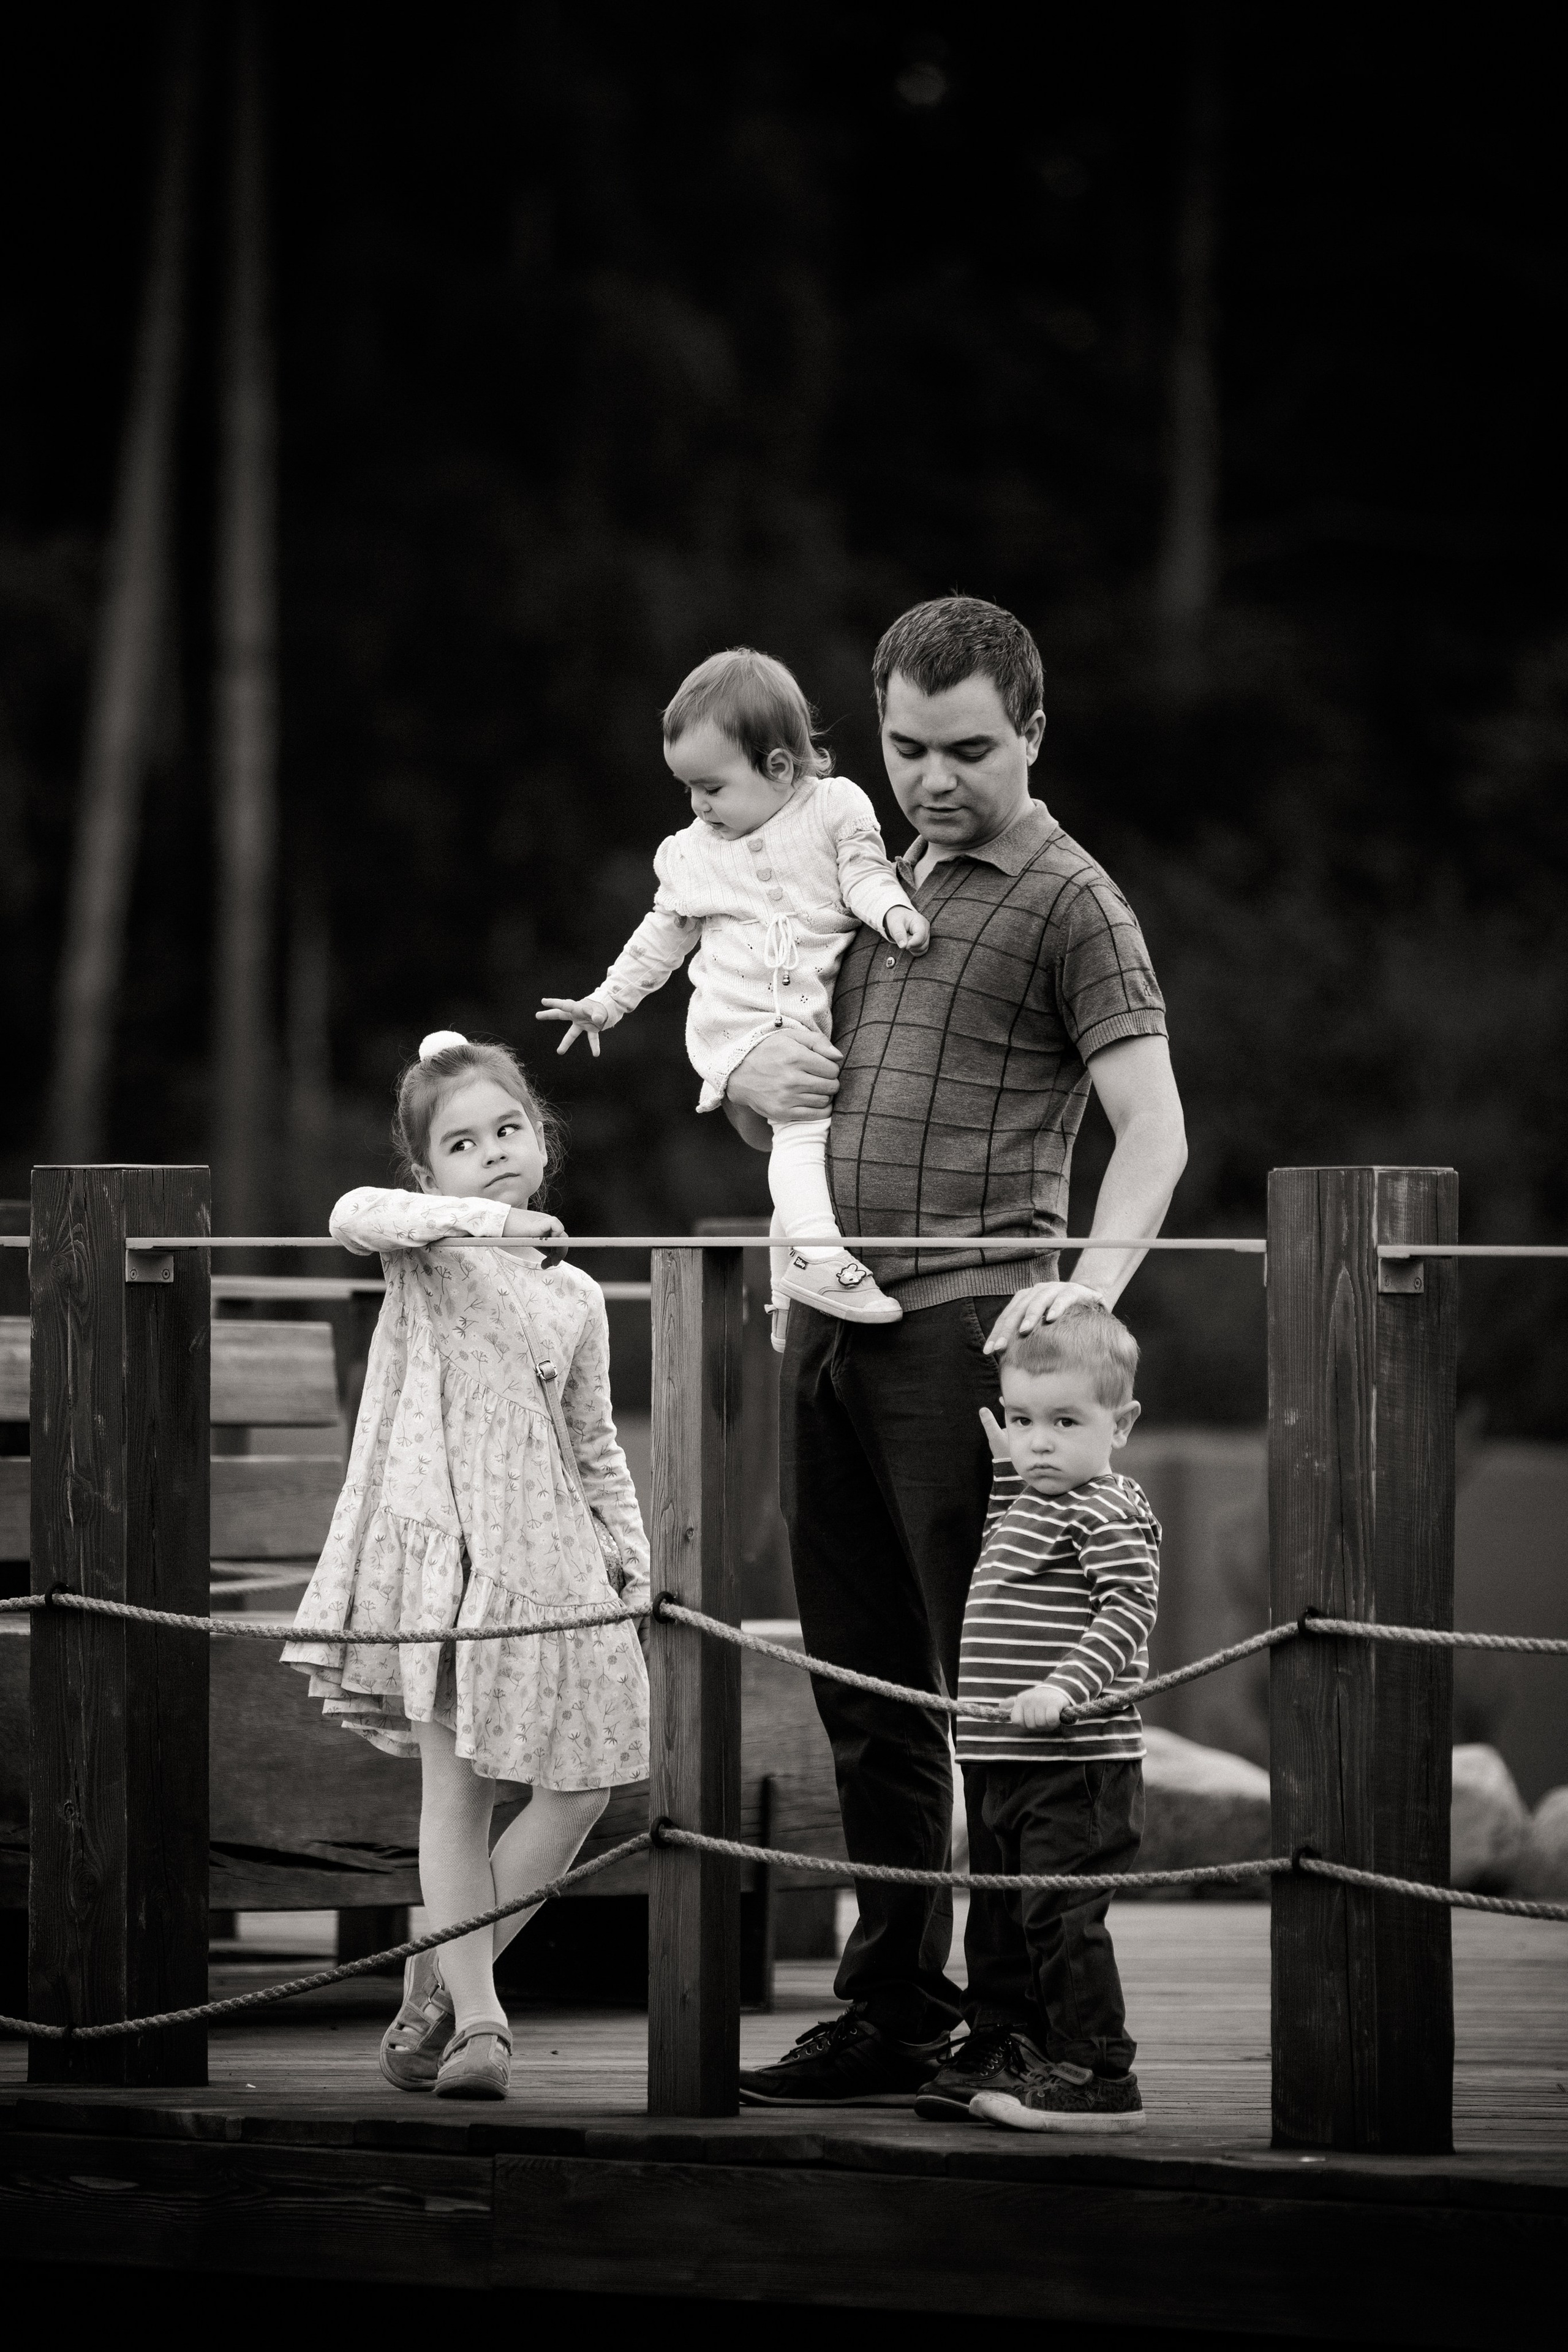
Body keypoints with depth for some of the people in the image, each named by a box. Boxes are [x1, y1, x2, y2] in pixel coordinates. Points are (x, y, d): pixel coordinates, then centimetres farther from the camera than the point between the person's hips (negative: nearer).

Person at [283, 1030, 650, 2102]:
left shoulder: (574, 1296, 15)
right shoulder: (422, 1251, 3)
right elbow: (357, 1216, -21)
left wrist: (630, 1549, 12)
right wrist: (480, 1217, -29)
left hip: (551, 1556, 5)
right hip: (442, 1539, -5)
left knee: (582, 1790, 0)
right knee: (458, 1787, -8)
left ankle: (438, 1987, 11)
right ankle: (475, 2017, -8)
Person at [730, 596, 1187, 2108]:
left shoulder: (1066, 902, -1)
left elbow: (1153, 1130, -11)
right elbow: (768, 1118, 30)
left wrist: (1092, 1282, -28)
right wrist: (750, 1081, 5)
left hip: (965, 1321, -7)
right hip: (826, 1319, 7)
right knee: (866, 1692, 10)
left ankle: (1014, 2030, -5)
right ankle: (890, 2012, 15)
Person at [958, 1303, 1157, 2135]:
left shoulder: (1108, 1514, -12)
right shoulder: (1029, 1504, 17)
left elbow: (1130, 1607, -21)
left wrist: (1068, 1685, -32)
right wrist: (1005, 1468, 26)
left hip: (1079, 1764, -10)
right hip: (1019, 1768, 10)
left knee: (1060, 1917, -11)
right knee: (1036, 1922, 15)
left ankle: (1099, 2080, -8)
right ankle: (1056, 2061, 23)